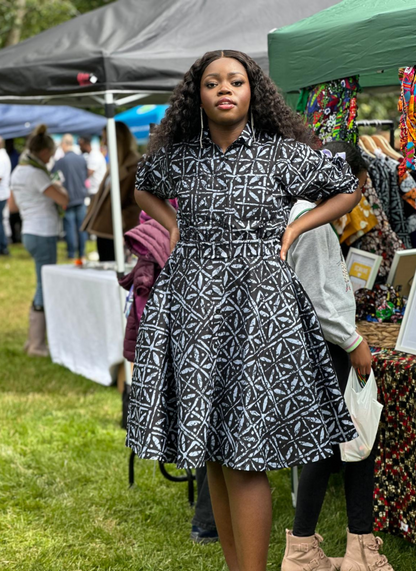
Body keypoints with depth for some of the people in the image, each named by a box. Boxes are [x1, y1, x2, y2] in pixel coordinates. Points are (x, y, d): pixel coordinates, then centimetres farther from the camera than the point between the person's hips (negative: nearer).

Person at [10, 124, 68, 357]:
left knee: (45, 287, 16)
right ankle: (37, 345, 3)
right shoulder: (35, 174, -17)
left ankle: (36, 340, 21)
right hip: (43, 235, -10)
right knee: (45, 288, -3)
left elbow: (13, 205, 23)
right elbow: (64, 200, -20)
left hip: (30, 232, 10)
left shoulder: (18, 172, 12)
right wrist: (60, 187, 0)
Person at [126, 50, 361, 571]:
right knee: (212, 451, 9)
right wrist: (174, 227, 12)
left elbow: (348, 190, 11)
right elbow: (144, 187, 29)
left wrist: (291, 230, 2)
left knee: (244, 455, -6)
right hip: (192, 303, 4)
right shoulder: (178, 155, 7)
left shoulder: (282, 153, -1)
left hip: (257, 305, -4)